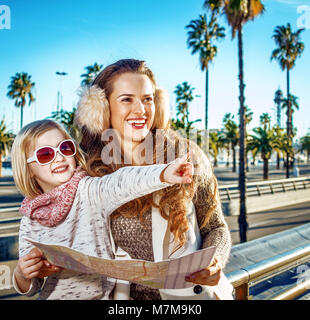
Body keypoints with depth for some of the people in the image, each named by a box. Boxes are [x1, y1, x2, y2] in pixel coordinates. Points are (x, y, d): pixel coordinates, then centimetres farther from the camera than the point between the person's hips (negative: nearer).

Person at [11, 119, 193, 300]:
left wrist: (164, 173, -47)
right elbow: (29, 288, 6)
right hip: (52, 295, 2)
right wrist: (22, 274, -16)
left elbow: (121, 183, -29)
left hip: (100, 294, -2)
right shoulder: (29, 221, 1)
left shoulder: (89, 191, -7)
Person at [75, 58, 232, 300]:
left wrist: (214, 262, -16)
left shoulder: (186, 156, -6)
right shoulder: (87, 167, -3)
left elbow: (215, 227, 3)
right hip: (125, 295, 1)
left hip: (186, 292, 0)